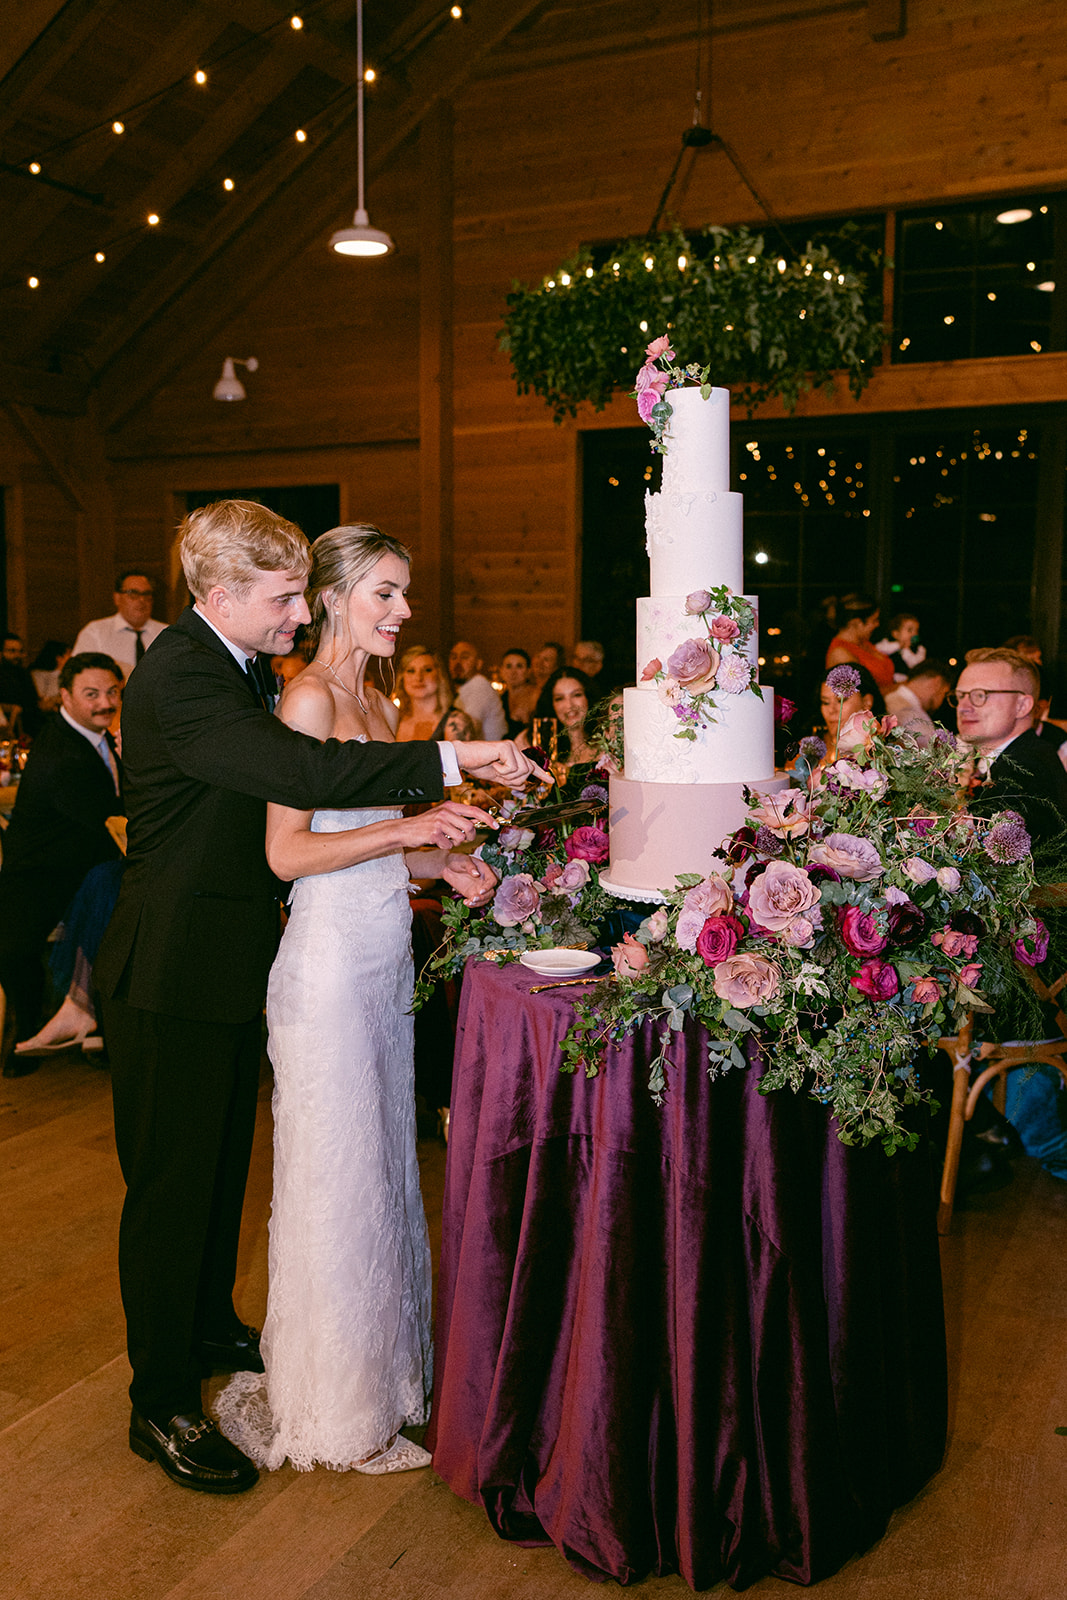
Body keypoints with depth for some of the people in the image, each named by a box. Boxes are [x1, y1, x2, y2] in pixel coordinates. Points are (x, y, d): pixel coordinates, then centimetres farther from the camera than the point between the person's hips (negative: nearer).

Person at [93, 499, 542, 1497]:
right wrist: (449, 759, -35)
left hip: (228, 966, 10)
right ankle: (162, 1406, 19)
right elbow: (302, 773, -37)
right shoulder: (177, 678, -24)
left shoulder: (238, 667, 9)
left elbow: (289, 805, 12)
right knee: (171, 1183, 3)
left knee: (222, 1166, 23)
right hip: (171, 977, -9)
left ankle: (209, 1329, 43)